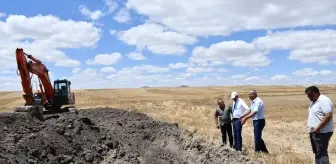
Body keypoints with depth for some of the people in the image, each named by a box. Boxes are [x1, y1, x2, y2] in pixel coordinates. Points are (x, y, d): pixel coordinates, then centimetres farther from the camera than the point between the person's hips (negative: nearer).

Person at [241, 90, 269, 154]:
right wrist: (242, 117, 16)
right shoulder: (253, 102, 10)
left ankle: (257, 151, 9)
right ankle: (264, 151, 29)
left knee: (257, 138, -1)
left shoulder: (258, 102, -21)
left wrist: (245, 118, -30)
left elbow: (254, 113, -29)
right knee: (258, 137, 18)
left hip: (259, 121, -10)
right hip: (256, 121, 10)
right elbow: (250, 111, 19)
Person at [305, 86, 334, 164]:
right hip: (314, 132, 10)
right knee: (317, 153, 17)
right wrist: (312, 129, 12)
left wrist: (318, 128, -24)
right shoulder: (314, 102, 14)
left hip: (322, 132, -10)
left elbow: (328, 116, -25)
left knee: (322, 153, -5)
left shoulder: (324, 101, -17)